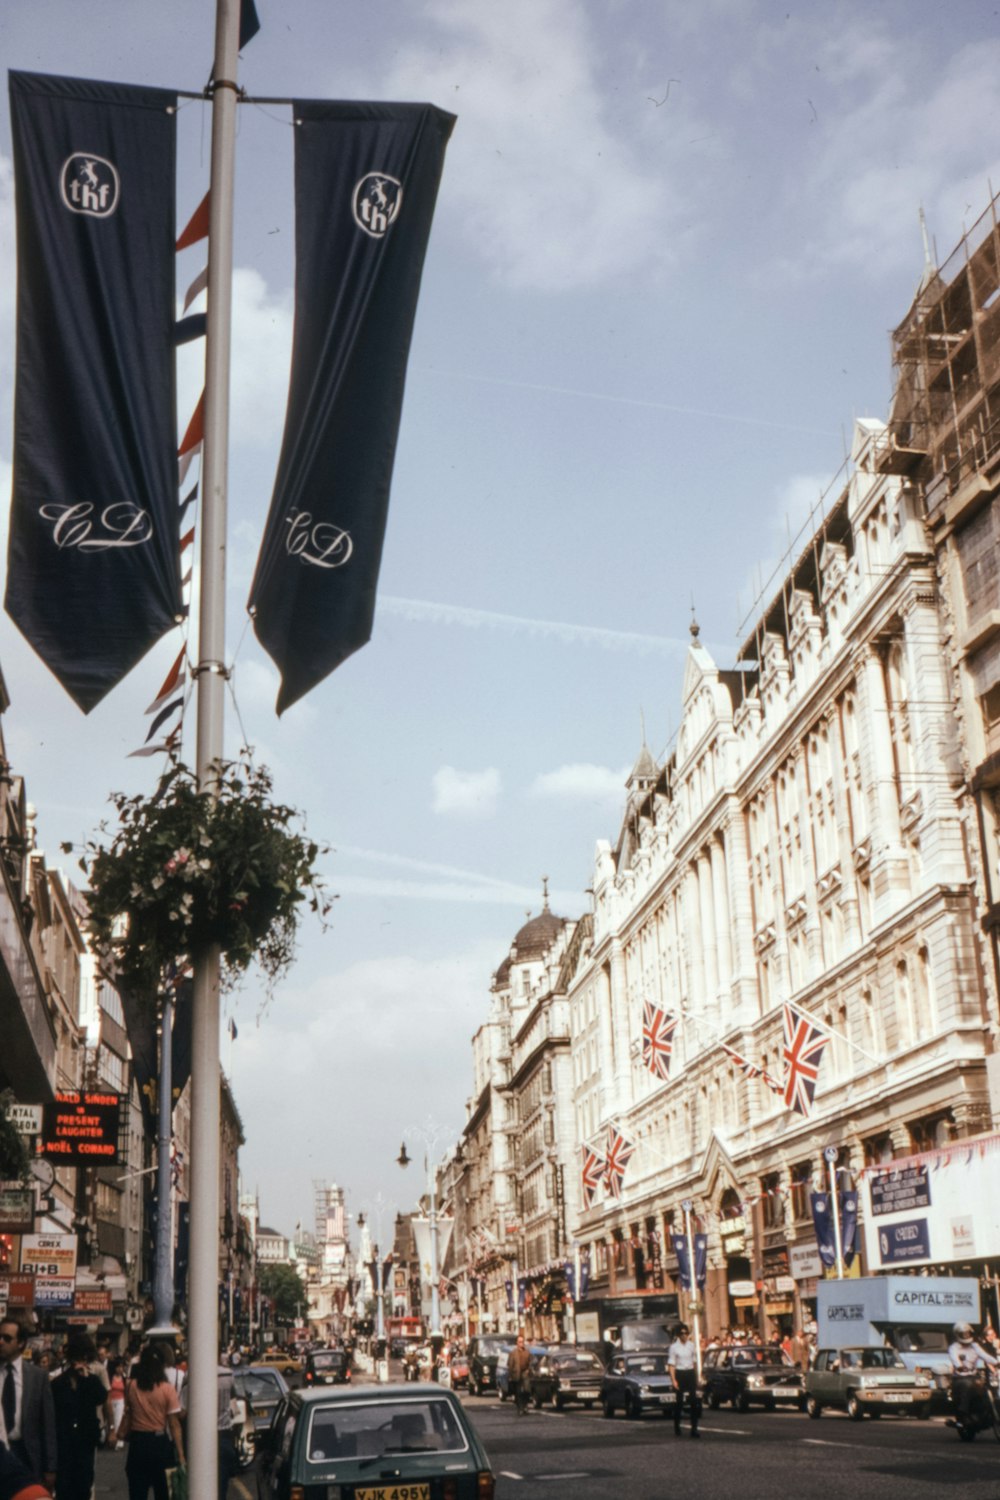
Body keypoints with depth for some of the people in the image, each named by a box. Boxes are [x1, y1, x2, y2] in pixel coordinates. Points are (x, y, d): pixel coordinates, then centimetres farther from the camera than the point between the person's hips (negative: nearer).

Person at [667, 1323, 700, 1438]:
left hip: (690, 1373, 4)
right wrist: (673, 1380, -17)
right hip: (680, 1374, -4)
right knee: (679, 1402, 4)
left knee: (694, 1401, -3)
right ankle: (677, 1429, 18)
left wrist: (696, 1377, 15)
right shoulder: (674, 1347, -6)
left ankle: (694, 1429, -1)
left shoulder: (691, 1345, 8)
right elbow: (671, 1365, -8)